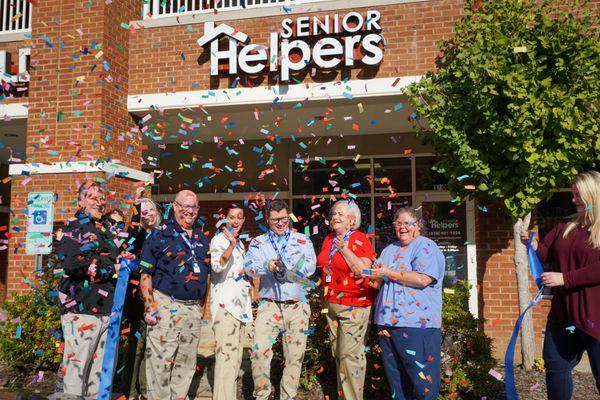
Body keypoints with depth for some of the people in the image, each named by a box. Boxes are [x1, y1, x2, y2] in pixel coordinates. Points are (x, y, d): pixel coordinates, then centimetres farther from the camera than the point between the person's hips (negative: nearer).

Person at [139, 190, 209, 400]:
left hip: (193, 309, 6)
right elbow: (146, 273, -6)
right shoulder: (160, 234, -3)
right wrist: (150, 305, -12)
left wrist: (204, 305, 14)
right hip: (166, 306, -5)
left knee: (186, 364, 14)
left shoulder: (202, 238, 13)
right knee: (160, 363, -2)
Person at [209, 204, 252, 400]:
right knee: (226, 355, -13)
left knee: (236, 355, 13)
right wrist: (231, 244, -39)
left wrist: (246, 271, 9)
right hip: (224, 303, -9)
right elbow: (217, 266, -27)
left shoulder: (239, 242, 16)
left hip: (240, 303, 9)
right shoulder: (219, 240, -8)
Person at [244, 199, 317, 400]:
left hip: (297, 305, 0)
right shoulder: (258, 242, 9)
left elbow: (310, 266, -8)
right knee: (259, 351, -11)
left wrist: (282, 269, -17)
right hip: (269, 304, 0)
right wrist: (267, 266, -28)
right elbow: (249, 266, -8)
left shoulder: (302, 240, 8)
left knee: (294, 355, 5)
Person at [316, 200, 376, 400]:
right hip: (331, 304, 7)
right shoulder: (329, 239, 10)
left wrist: (345, 249, -19)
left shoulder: (360, 239, -10)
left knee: (351, 355, -5)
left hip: (354, 305, -7)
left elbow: (364, 271, -19)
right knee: (338, 354, 14)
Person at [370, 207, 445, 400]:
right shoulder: (389, 250, 19)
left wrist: (389, 273, -13)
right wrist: (377, 272, 3)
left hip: (416, 324, -7)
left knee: (422, 379, -3)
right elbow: (380, 278, 27)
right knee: (395, 377, 15)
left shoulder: (426, 246, -5)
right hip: (387, 322, 8)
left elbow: (422, 279, -20)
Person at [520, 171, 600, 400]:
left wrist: (565, 278, -24)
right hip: (562, 312, 7)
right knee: (555, 365, 17)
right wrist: (533, 245, -7)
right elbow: (546, 254, 14)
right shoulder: (565, 226, 10)